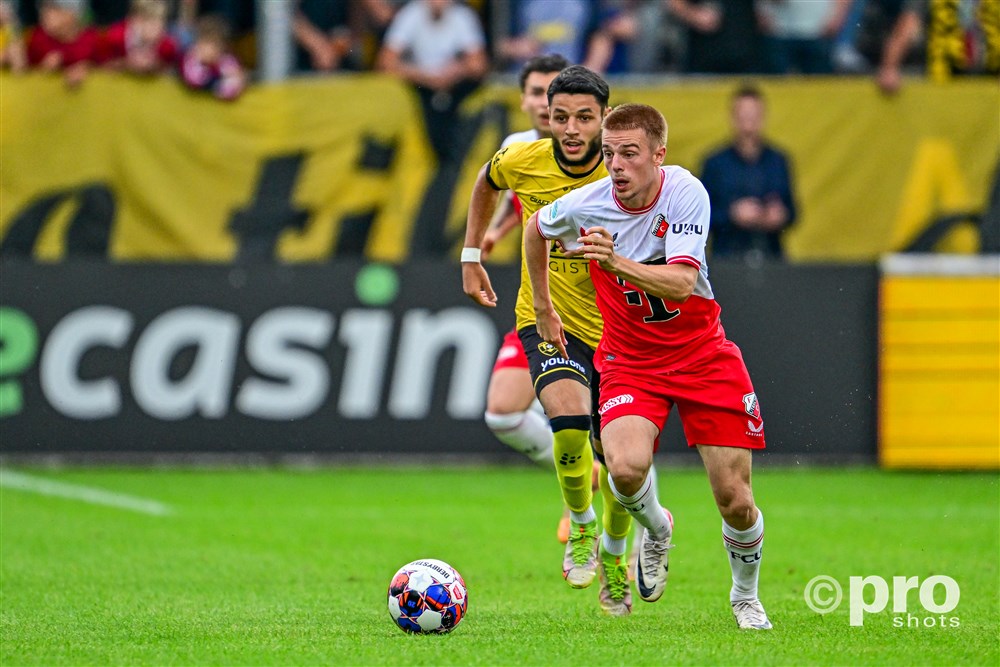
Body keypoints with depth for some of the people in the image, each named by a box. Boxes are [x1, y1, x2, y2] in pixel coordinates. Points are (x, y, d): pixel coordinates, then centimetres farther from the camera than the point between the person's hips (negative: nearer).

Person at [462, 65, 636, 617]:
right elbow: (486, 183, 14)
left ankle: (614, 560, 37)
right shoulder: (523, 162, -11)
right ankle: (580, 528, -5)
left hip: (614, 330, 1)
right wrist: (471, 257, 14)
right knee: (569, 415, -30)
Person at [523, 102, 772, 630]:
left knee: (735, 501, -4)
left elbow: (682, 283, -31)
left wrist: (616, 262, -46)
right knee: (626, 467, -28)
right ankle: (655, 530, 8)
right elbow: (536, 228, 10)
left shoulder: (685, 191, -20)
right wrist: (543, 310, 16)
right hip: (630, 359, 1)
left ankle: (745, 596, 27)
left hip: (702, 354, -1)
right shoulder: (584, 206, -14)